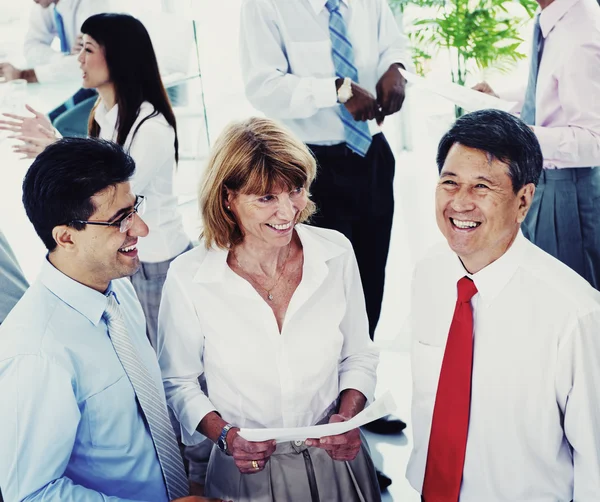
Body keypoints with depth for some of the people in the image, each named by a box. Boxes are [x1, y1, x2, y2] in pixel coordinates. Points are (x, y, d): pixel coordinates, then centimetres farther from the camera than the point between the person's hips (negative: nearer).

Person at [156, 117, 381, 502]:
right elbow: (178, 381, -3)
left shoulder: (337, 254, -10)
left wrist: (348, 416, -13)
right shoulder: (188, 279, -16)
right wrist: (224, 435, -17)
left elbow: (359, 357, 3)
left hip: (335, 461, 2)